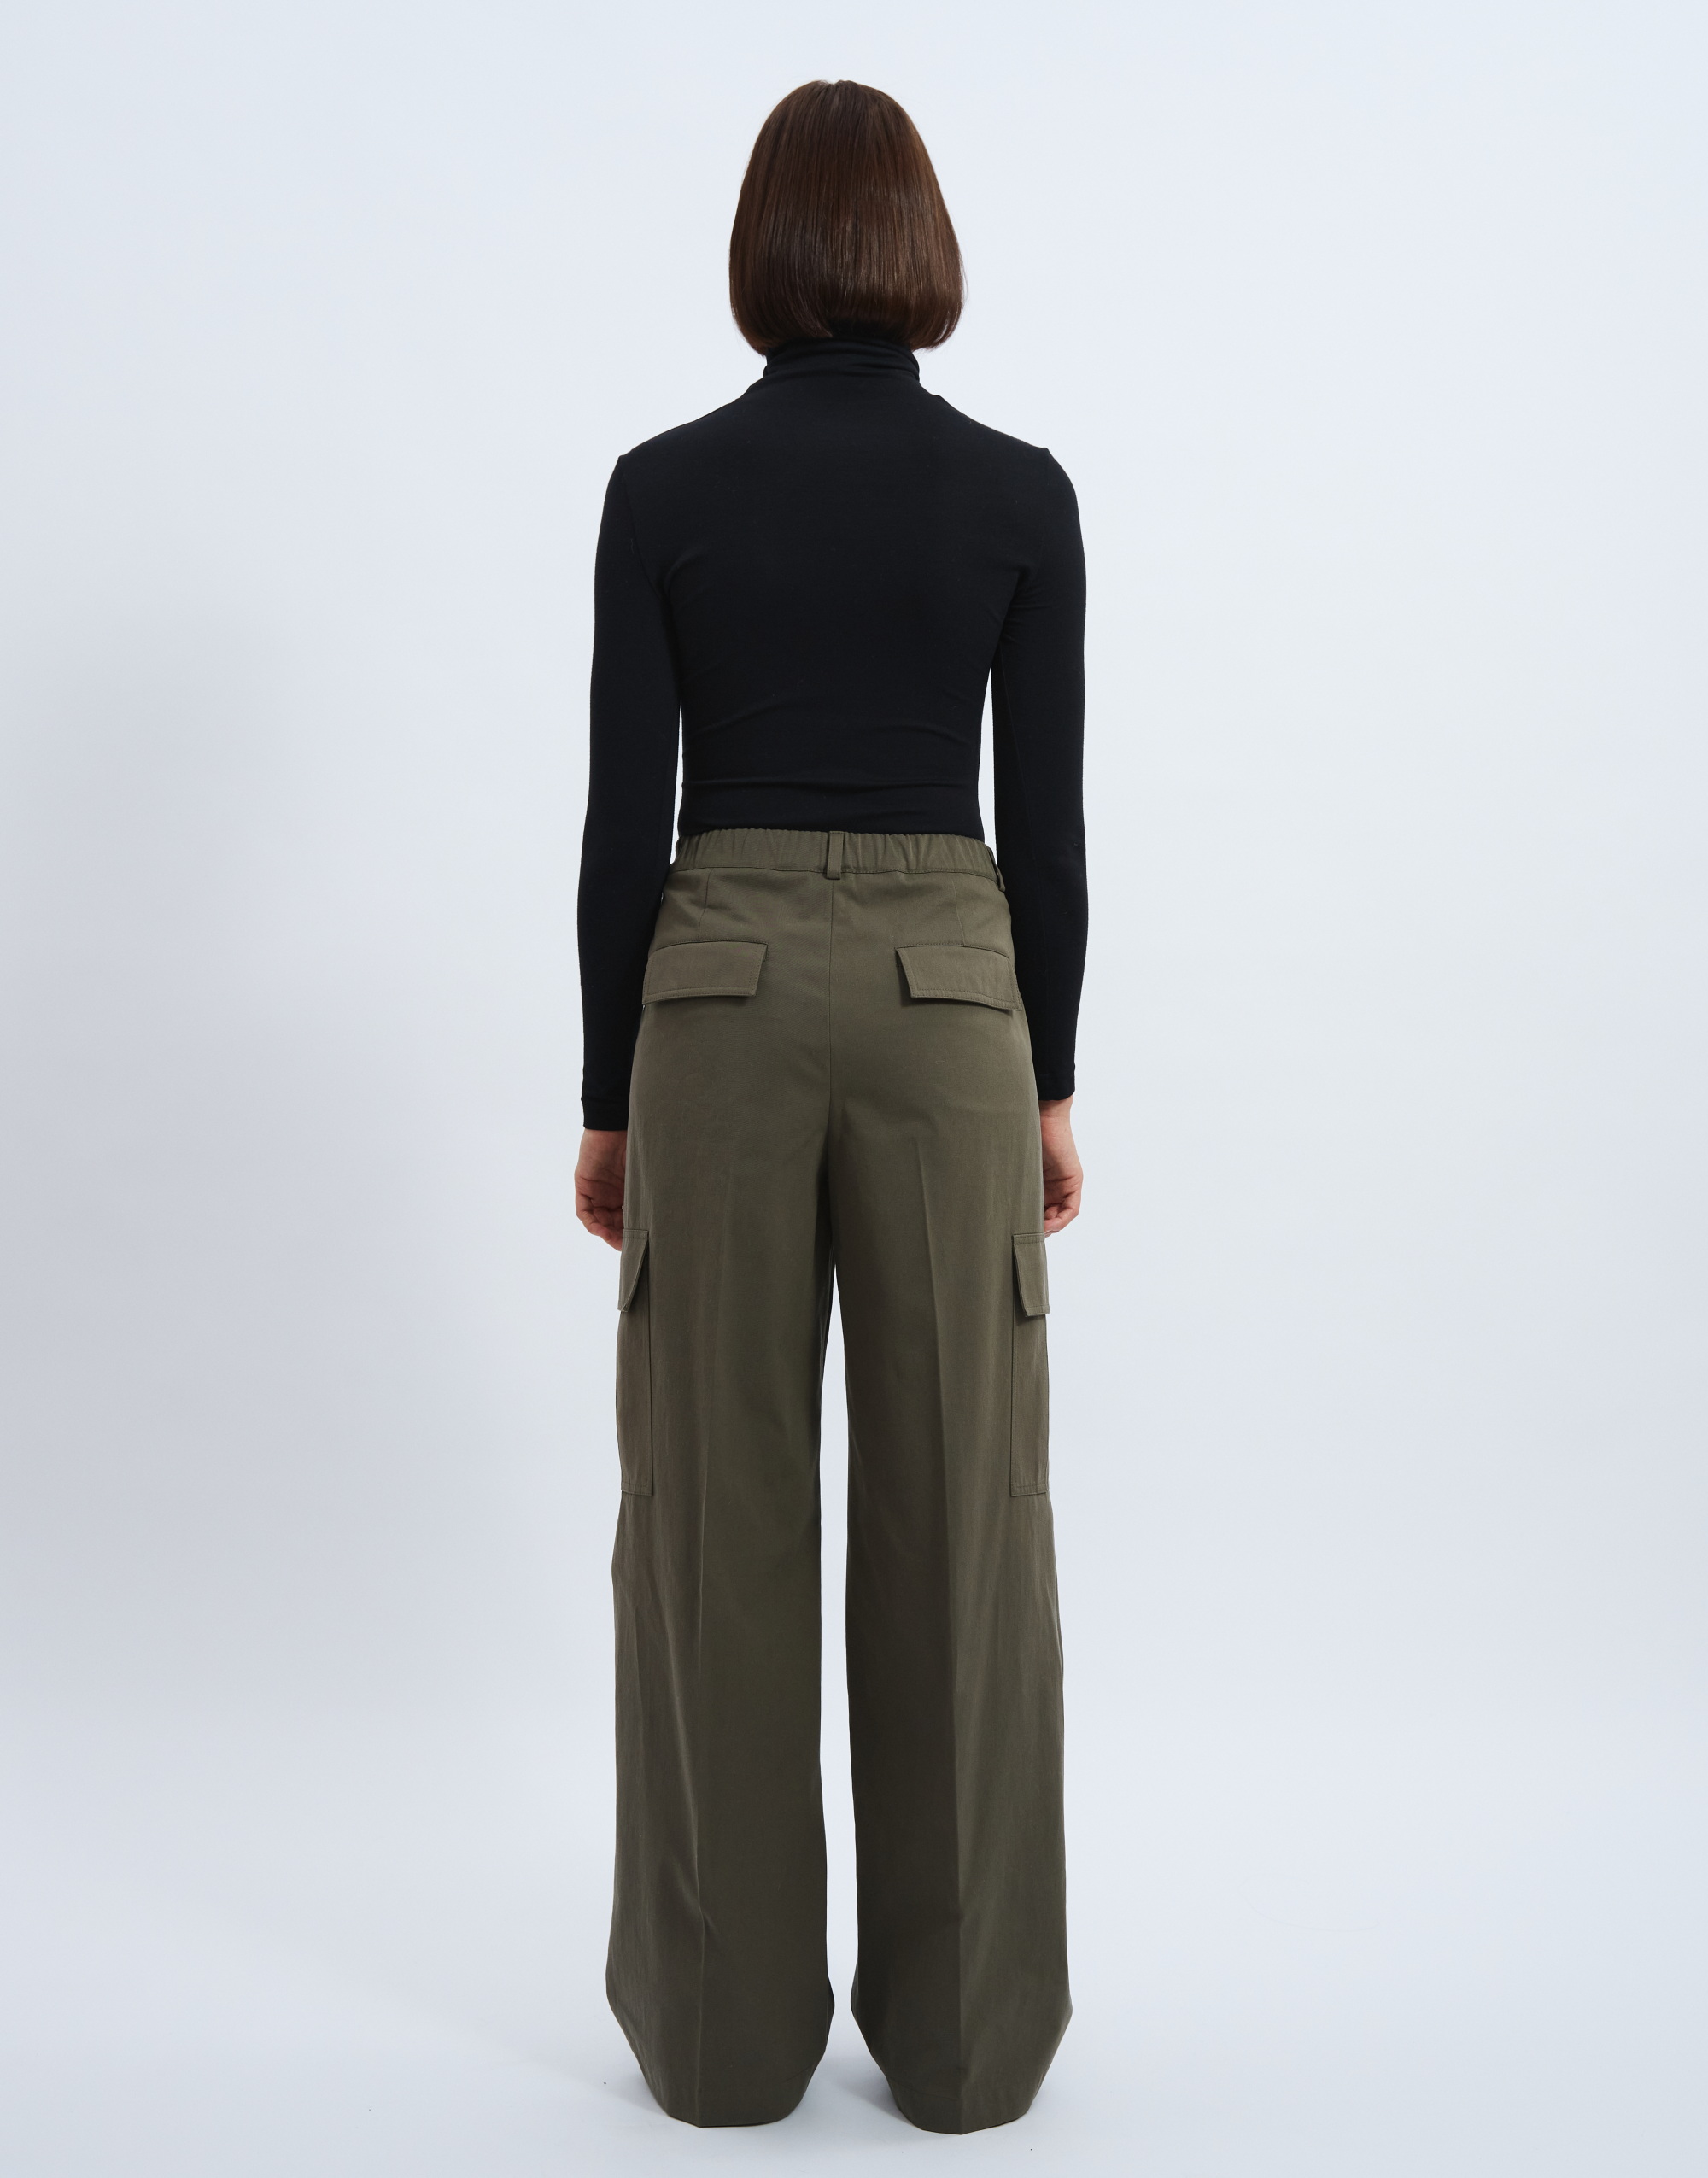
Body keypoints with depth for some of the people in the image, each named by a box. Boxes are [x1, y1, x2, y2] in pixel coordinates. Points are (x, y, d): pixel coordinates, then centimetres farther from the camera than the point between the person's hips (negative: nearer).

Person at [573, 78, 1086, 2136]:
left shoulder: (663, 488, -1)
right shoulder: (1019, 494, -1)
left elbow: (625, 823, -2)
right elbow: (1046, 822, 0)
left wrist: (610, 1094, 6)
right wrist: (1052, 1078, 9)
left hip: (723, 995, 0)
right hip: (945, 996, 0)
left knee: (717, 1507, 7)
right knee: (961, 1511, 7)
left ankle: (725, 2025, 18)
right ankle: (964, 2030, 18)